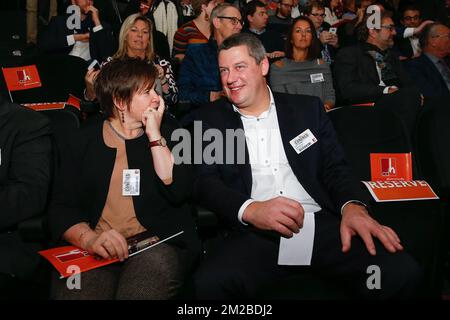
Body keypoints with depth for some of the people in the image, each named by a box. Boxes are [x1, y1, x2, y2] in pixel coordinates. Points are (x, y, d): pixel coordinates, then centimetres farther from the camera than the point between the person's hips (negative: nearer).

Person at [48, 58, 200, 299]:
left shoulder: (167, 131, 12)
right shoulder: (84, 141, 11)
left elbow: (177, 192, -3)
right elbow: (61, 209, 2)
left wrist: (155, 135, -4)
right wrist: (89, 238, -17)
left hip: (157, 245, 1)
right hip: (95, 250, -1)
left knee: (156, 263, -33)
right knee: (74, 290, -31)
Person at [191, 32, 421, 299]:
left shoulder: (308, 108, 17)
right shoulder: (211, 119, 13)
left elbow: (336, 167, 13)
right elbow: (205, 182, 2)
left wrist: (353, 206, -11)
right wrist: (250, 209, -19)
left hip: (323, 224, 2)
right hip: (255, 234, -1)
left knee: (402, 271, -23)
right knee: (210, 282, -34)